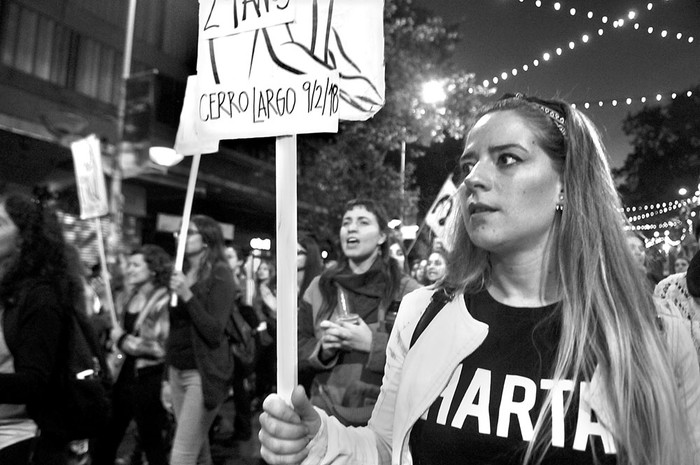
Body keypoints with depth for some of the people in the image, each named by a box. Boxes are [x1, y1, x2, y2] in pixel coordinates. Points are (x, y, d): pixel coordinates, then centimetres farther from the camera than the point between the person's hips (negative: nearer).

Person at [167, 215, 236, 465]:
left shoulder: (219, 274, -11)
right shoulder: (180, 273, 8)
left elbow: (214, 332, -17)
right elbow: (174, 328, 14)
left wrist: (187, 295, -24)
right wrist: (166, 377, 17)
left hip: (202, 374, -6)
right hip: (177, 371, 7)